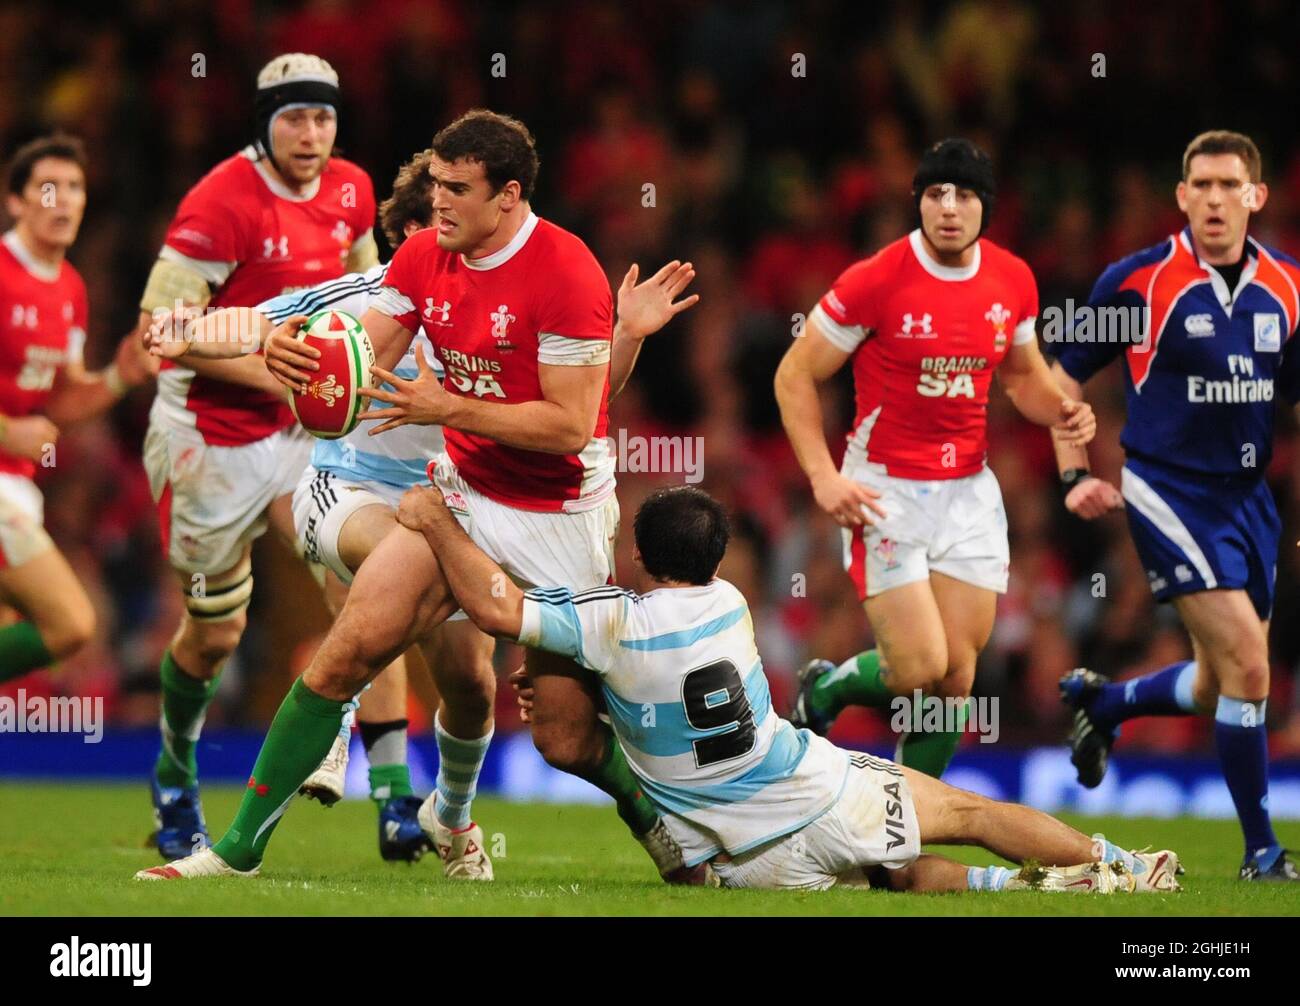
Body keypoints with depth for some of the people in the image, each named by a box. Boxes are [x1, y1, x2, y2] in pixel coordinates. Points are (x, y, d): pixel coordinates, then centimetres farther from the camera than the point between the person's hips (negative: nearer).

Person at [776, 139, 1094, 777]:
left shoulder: (1013, 281, 2)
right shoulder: (876, 281, -13)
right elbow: (795, 375, -6)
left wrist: (1060, 411, -4)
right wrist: (822, 476, -17)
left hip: (968, 491, 5)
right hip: (884, 491, -5)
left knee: (956, 678, 1)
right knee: (920, 669, -14)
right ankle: (824, 691, 19)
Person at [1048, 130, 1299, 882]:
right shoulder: (1139, 281, -10)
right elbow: (1066, 376, 2)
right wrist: (1076, 475, -5)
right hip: (1169, 490, -6)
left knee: (1227, 683, 13)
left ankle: (1102, 703, 42)